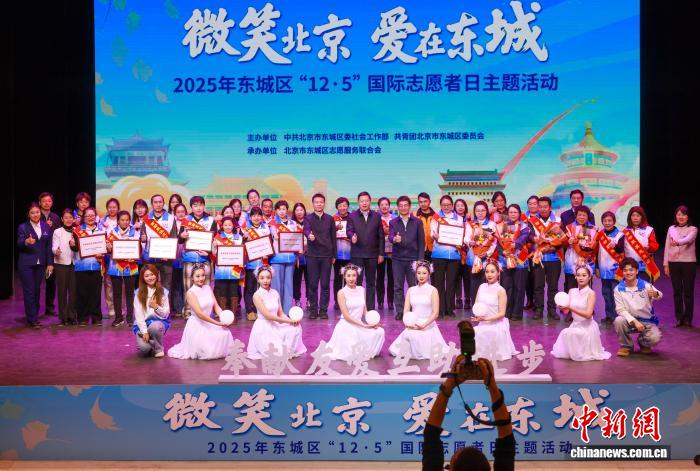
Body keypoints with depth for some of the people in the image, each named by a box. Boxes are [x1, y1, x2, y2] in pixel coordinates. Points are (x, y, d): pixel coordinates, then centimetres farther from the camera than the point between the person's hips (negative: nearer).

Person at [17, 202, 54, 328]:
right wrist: (26, 242, -36)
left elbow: (49, 246, 9)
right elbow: (19, 244, -13)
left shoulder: (46, 227, 7)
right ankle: (32, 319, -2)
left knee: (37, 290, 8)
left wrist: (50, 263, 5)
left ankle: (34, 316, 19)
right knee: (29, 291, -4)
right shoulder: (23, 227, -2)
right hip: (26, 264, -3)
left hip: (40, 264, 3)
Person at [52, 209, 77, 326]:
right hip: (61, 264, -3)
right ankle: (63, 317, 6)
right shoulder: (57, 232, 2)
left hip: (73, 263, 3)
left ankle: (72, 316, 10)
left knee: (73, 290, 1)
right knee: (62, 290, 0)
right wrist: (56, 251, -29)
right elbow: (54, 247, -8)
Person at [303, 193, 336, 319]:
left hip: (327, 255, 1)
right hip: (312, 255, -1)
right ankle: (313, 310, 9)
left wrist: (334, 255, 9)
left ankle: (323, 310, 8)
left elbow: (333, 237, 11)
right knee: (312, 284, 2)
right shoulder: (308, 218, 3)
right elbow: (306, 230, -17)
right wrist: (309, 235, -40)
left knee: (325, 284, 2)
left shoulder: (330, 219, 9)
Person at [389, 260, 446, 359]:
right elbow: (406, 311, 6)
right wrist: (408, 323, -14)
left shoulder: (433, 290, 0)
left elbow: (435, 313, -6)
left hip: (428, 326, -4)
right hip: (412, 326, 4)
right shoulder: (411, 290, 11)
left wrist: (423, 325, -18)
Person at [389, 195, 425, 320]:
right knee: (398, 287, 3)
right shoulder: (393, 222, 8)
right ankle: (399, 311, 8)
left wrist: (420, 259, -2)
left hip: (413, 258, -1)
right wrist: (394, 239, -31)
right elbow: (390, 236, -7)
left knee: (413, 286, 1)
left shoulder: (417, 222, 6)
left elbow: (421, 242, 4)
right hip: (397, 259, 1)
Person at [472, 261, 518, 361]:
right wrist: (477, 315, -12)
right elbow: (475, 305, 10)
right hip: (483, 325, 5)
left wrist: (486, 318, -23)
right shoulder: (482, 287, 5)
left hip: (496, 325, -5)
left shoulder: (500, 291, -11)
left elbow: (502, 313, -12)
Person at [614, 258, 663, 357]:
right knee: (619, 321, -32)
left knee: (655, 338, -26)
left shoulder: (645, 285, -12)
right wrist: (634, 321, -25)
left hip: (647, 321, 0)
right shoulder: (619, 289, -9)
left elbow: (660, 296, -29)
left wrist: (656, 294, -54)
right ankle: (626, 346, -3)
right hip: (629, 319, 0)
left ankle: (643, 342, 14)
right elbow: (620, 309, -12)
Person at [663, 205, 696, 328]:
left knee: (688, 291, 1)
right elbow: (667, 247, 8)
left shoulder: (693, 229, -3)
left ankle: (687, 318, 10)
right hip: (674, 263, 3)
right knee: (677, 291, 6)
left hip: (688, 262, -3)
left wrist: (678, 242, -46)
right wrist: (666, 264, 4)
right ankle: (679, 318, 13)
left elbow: (688, 239, -25)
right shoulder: (671, 229, 7)